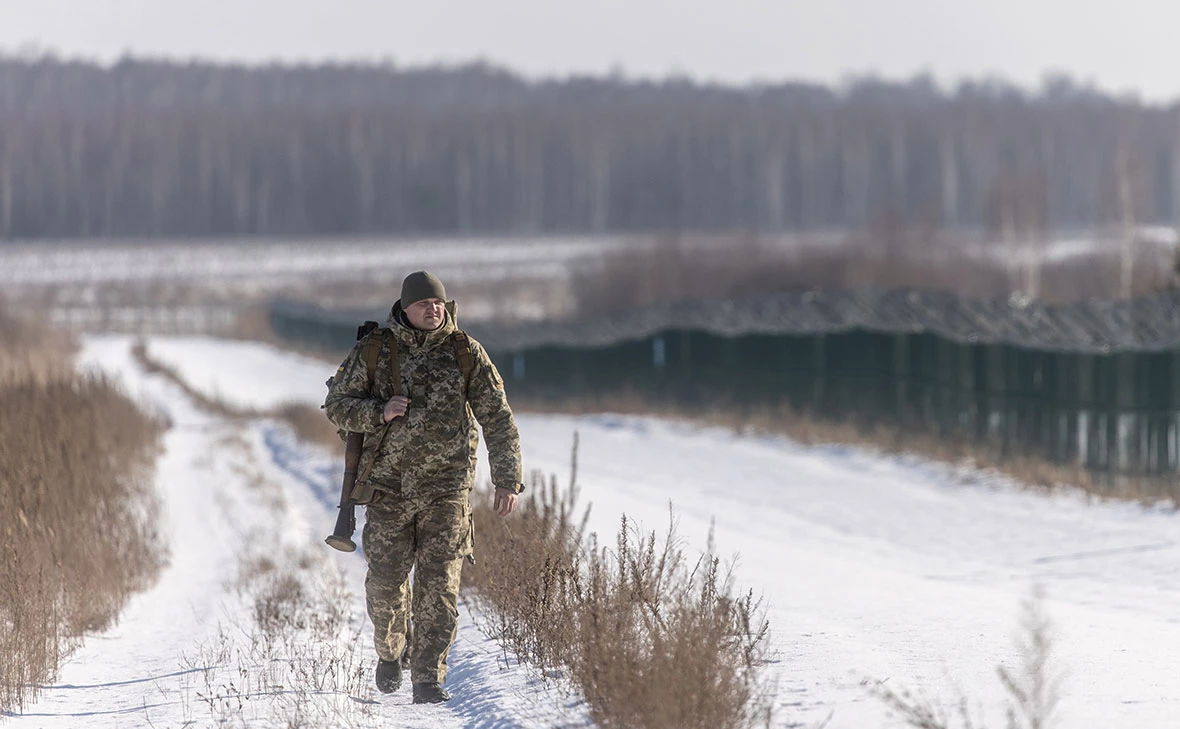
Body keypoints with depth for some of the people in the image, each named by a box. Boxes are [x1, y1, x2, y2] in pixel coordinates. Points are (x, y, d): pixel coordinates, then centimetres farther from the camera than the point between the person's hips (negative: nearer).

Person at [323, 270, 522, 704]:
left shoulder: (466, 353, 1)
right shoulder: (374, 351, 1)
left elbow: (498, 420, 3)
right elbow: (337, 405, 5)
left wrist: (507, 480, -3)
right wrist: (381, 412, -14)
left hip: (446, 489, 0)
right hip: (389, 485, 1)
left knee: (438, 586, -7)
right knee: (385, 582, 2)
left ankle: (429, 679, -2)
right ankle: (391, 651, 31)